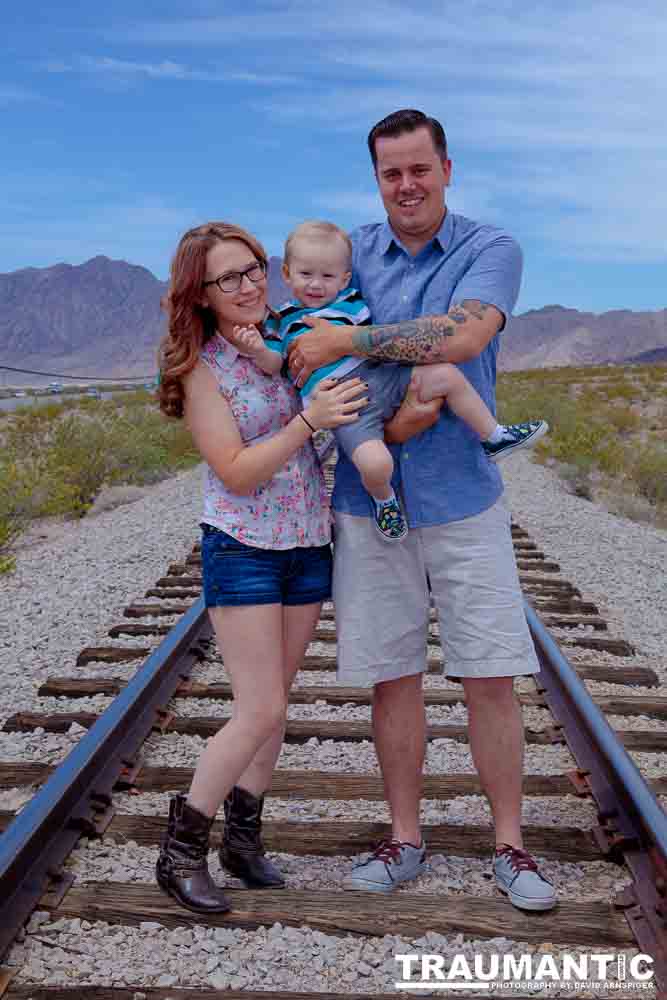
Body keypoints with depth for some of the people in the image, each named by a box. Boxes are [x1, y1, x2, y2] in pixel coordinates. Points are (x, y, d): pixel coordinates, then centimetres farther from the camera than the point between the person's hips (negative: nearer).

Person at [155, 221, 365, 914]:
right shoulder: (202, 370, -10)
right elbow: (238, 473, -17)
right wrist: (308, 420, -25)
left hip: (309, 545, 5)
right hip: (242, 550, -5)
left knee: (271, 705, 12)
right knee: (261, 712, -5)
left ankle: (243, 836, 30)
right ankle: (180, 851, 13)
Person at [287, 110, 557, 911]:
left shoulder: (491, 250, -1)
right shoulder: (353, 253, 8)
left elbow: (461, 337, -21)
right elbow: (317, 369, 5)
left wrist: (344, 342, -18)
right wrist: (380, 420, -14)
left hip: (464, 502, -2)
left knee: (492, 678, 3)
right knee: (392, 679, 8)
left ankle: (509, 847, 20)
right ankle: (404, 841, 24)